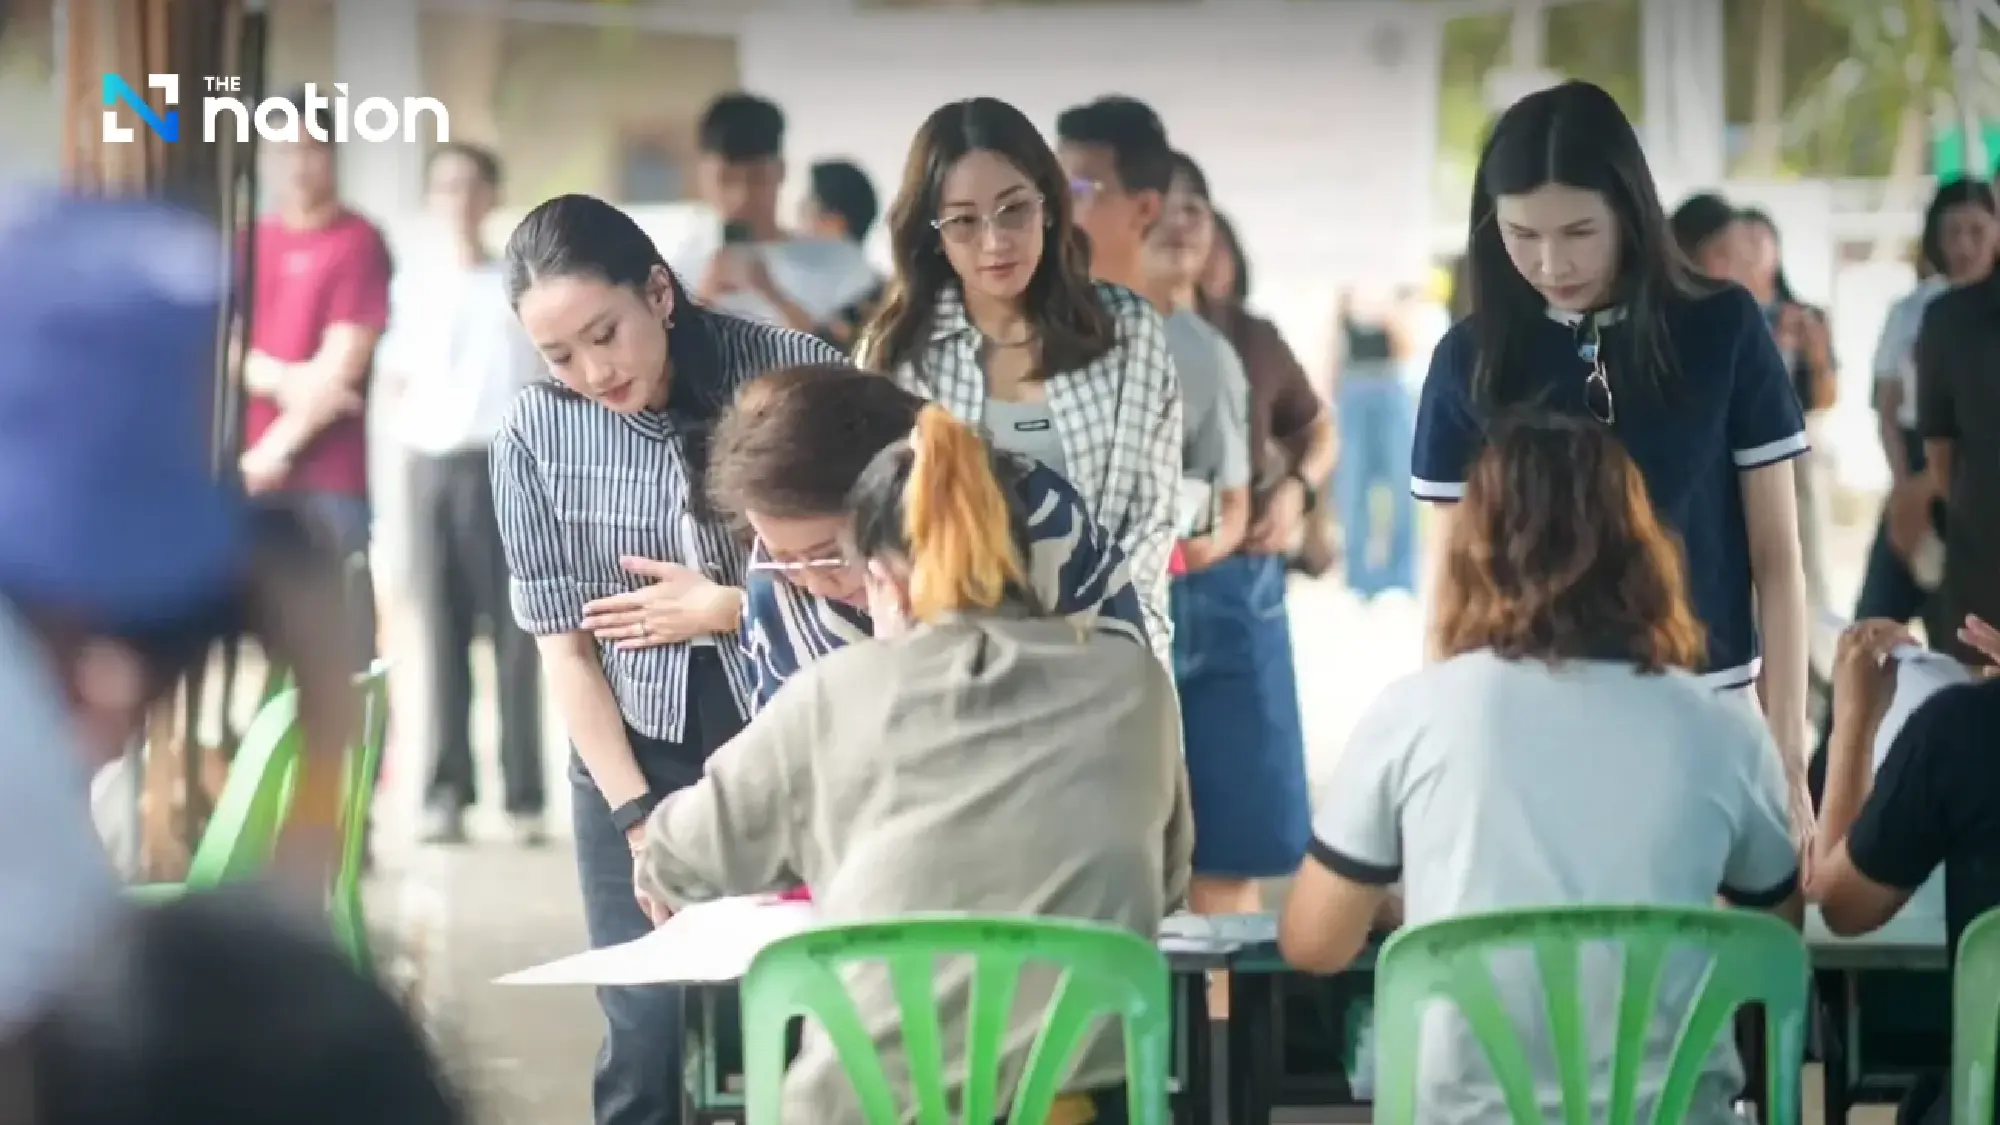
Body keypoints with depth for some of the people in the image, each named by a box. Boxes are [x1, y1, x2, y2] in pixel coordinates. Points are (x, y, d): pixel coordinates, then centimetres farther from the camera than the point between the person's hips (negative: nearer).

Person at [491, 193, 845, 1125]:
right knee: (651, 1046, -2)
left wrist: (725, 608, -12)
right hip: (639, 763, 1)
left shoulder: (797, 375, -9)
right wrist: (639, 819, -9)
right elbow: (565, 647, -3)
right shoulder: (534, 436, -5)